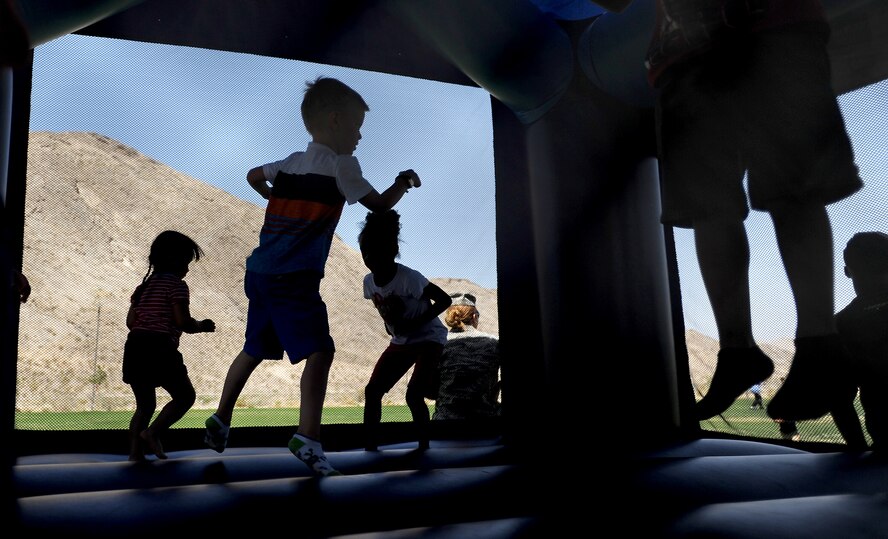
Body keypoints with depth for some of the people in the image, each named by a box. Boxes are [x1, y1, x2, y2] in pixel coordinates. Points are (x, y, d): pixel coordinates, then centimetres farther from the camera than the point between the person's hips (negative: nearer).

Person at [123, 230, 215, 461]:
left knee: (145, 404, 17)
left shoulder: (144, 286, 20)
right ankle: (153, 432, -9)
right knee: (184, 396, 7)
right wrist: (202, 326, 7)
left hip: (134, 345, 8)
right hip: (159, 348, -8)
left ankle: (135, 450, 8)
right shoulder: (176, 285, -3)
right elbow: (183, 321, -11)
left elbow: (131, 321, 15)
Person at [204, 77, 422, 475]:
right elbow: (381, 205, -1)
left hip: (260, 272, 9)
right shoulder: (341, 164, -5)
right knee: (319, 351, -13)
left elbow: (253, 176, 30)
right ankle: (307, 437, -22)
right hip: (294, 277, -8)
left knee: (255, 350, 21)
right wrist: (404, 183, 16)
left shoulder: (292, 162, 15)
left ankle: (221, 420, 29)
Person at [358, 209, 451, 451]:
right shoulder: (369, 281, -6)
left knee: (414, 394, -20)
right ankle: (370, 444, 8)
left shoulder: (409, 278, -27)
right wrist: (389, 323, -3)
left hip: (429, 338, -7)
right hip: (400, 342, 7)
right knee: (372, 390, -2)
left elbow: (444, 299, -22)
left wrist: (415, 324, -25)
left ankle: (424, 445, 0)